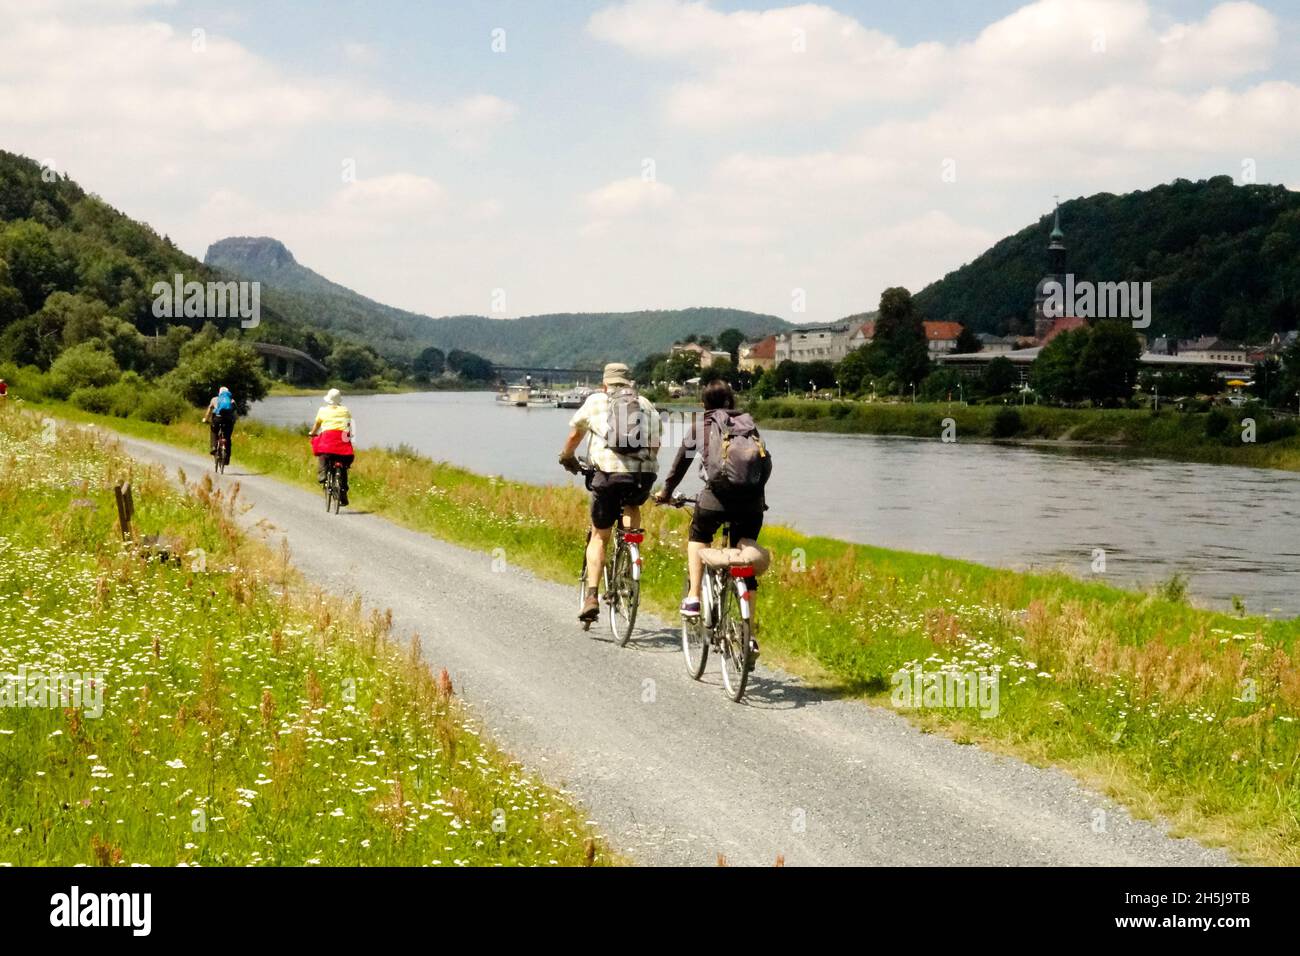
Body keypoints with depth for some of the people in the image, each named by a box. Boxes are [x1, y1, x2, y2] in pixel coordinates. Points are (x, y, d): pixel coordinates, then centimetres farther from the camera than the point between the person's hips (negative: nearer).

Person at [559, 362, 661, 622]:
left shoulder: (595, 401, 15)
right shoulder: (647, 405, 20)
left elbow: (574, 435, 26)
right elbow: (655, 444, 20)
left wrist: (567, 458, 45)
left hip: (609, 474, -2)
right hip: (643, 475, 2)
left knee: (599, 537, 11)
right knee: (632, 506, 36)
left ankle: (592, 596, -1)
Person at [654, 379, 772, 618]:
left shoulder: (701, 425, 18)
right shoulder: (748, 423, 24)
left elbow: (681, 462, 24)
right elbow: (767, 464, 23)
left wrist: (666, 492, 37)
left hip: (718, 493, -2)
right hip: (753, 499, 2)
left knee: (698, 538, 24)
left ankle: (693, 597, 9)